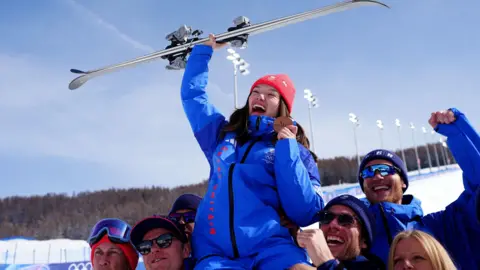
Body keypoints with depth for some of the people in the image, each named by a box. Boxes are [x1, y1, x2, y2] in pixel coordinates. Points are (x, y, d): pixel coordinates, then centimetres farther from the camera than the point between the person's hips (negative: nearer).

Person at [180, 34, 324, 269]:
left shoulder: (294, 151, 11)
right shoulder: (223, 134, 21)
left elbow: (305, 214, -4)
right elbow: (192, 93, 33)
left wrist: (287, 148, -3)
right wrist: (204, 49, 34)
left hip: (272, 248, -2)